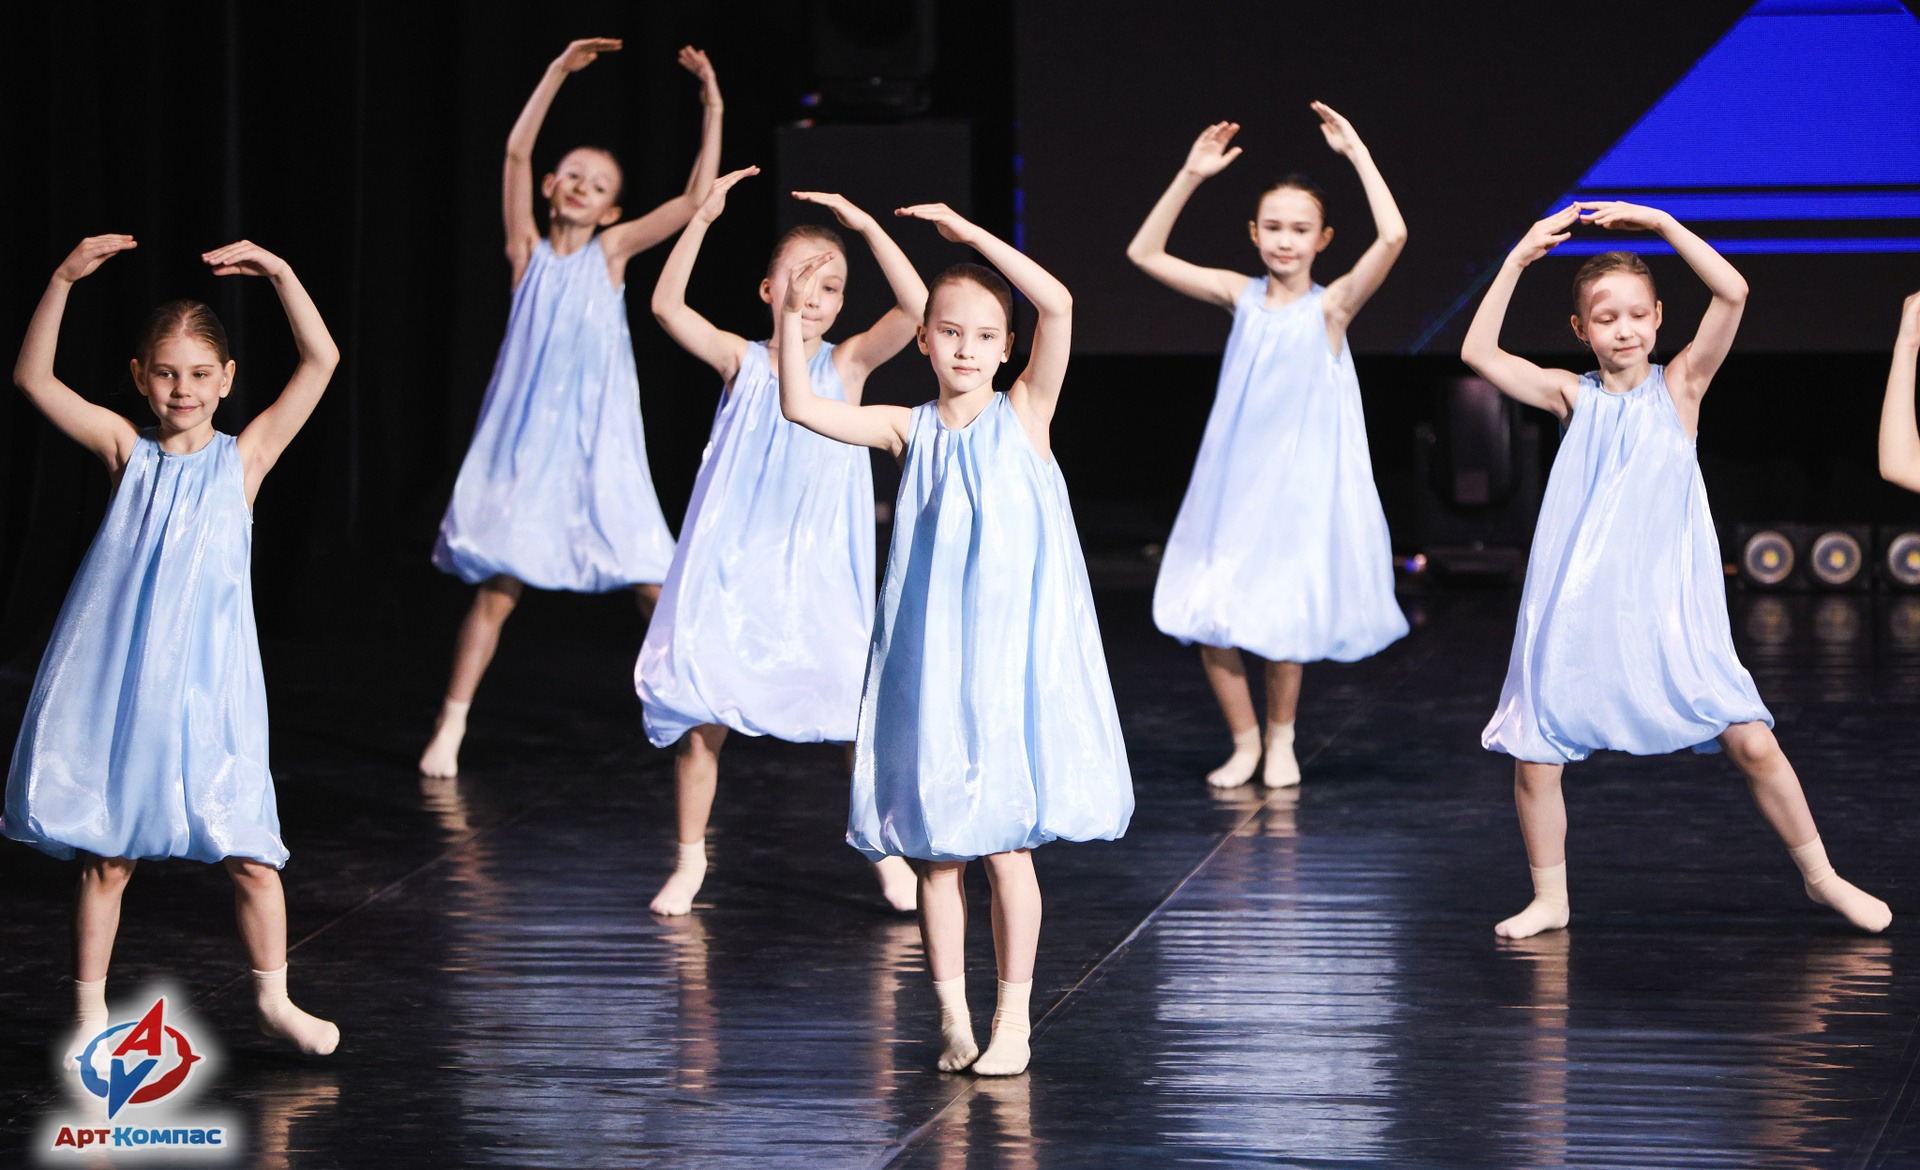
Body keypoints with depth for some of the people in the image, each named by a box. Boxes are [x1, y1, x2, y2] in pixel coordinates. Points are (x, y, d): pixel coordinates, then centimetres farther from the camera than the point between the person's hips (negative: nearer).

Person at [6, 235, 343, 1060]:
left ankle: (272, 1000, 15)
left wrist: (280, 275, -11)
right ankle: (90, 1013, 15)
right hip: (115, 680, 0)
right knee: (105, 857, 5)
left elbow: (321, 360, -3)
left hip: (207, 683, 0)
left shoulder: (243, 458, 4)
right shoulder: (127, 453, 5)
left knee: (248, 854, -1)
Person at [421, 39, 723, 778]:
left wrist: (713, 110, -7)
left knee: (655, 585, -1)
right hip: (526, 438, -1)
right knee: (499, 589, -4)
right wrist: (558, 72, -8)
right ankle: (450, 727, 2)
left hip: (599, 441, 1)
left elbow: (696, 197, -2)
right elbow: (516, 152, -5)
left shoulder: (612, 251, 6)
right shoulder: (529, 250, 4)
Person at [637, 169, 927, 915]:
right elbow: (666, 306, -11)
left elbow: (915, 308, -16)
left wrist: (866, 226, -19)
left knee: (865, 711, -3)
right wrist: (703, 219, -17)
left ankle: (889, 852, 16)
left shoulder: (846, 365, -1)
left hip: (819, 572, 0)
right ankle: (690, 859, 16)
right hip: (731, 567, 0)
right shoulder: (741, 361, 1)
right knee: (700, 715, 0)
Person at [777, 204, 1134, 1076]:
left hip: (1012, 652, -3)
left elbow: (1059, 307, -15)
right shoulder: (910, 431, 5)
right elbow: (801, 407, -2)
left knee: (1006, 846, -1)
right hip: (929, 658, 3)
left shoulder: (1024, 415, -1)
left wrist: (972, 235, -16)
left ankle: (1013, 1020, 9)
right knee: (935, 849, 6)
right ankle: (952, 1018, 14)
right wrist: (791, 316, -11)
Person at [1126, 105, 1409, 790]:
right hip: (1233, 485, 3)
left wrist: (1355, 152, -17)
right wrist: (1190, 177, -3)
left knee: (1280, 624, 2)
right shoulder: (1241, 296, 4)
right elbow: (1145, 253, 5)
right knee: (1208, 624, 0)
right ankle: (1244, 740, 19)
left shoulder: (1330, 306, -7)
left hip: (1299, 486, -3)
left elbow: (1393, 235, -22)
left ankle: (1281, 736, 26)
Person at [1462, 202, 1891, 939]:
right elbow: (1479, 352, -2)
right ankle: (1549, 899, 17)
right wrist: (1518, 260, -5)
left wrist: (1661, 224, -10)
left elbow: (1732, 293, -10)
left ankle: (1819, 875, 13)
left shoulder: (1679, 386, 2)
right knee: (1534, 757, -2)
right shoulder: (1572, 398, 5)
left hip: (1670, 608, -1)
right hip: (1577, 612, 1)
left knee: (1752, 743, -4)